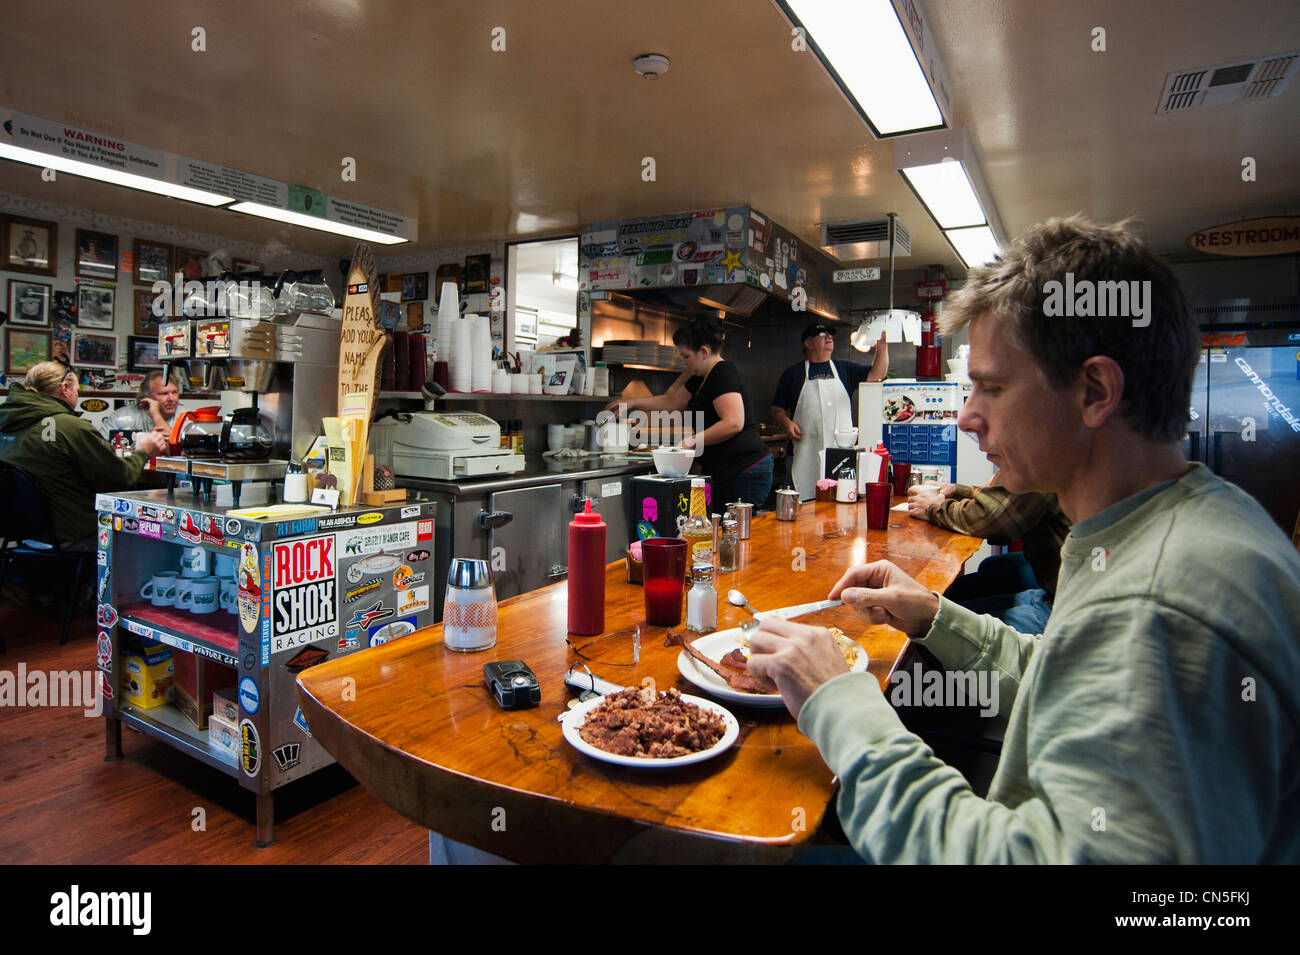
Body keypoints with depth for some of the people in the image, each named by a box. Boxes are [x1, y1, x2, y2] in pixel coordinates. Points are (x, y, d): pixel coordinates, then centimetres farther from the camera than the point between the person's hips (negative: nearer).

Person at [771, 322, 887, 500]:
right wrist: (786, 423, -8)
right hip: (807, 455, -2)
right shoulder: (792, 374, 10)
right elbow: (777, 409, 11)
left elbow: (876, 375, 2)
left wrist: (882, 345, -8)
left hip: (842, 451, 2)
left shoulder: (845, 370, 16)